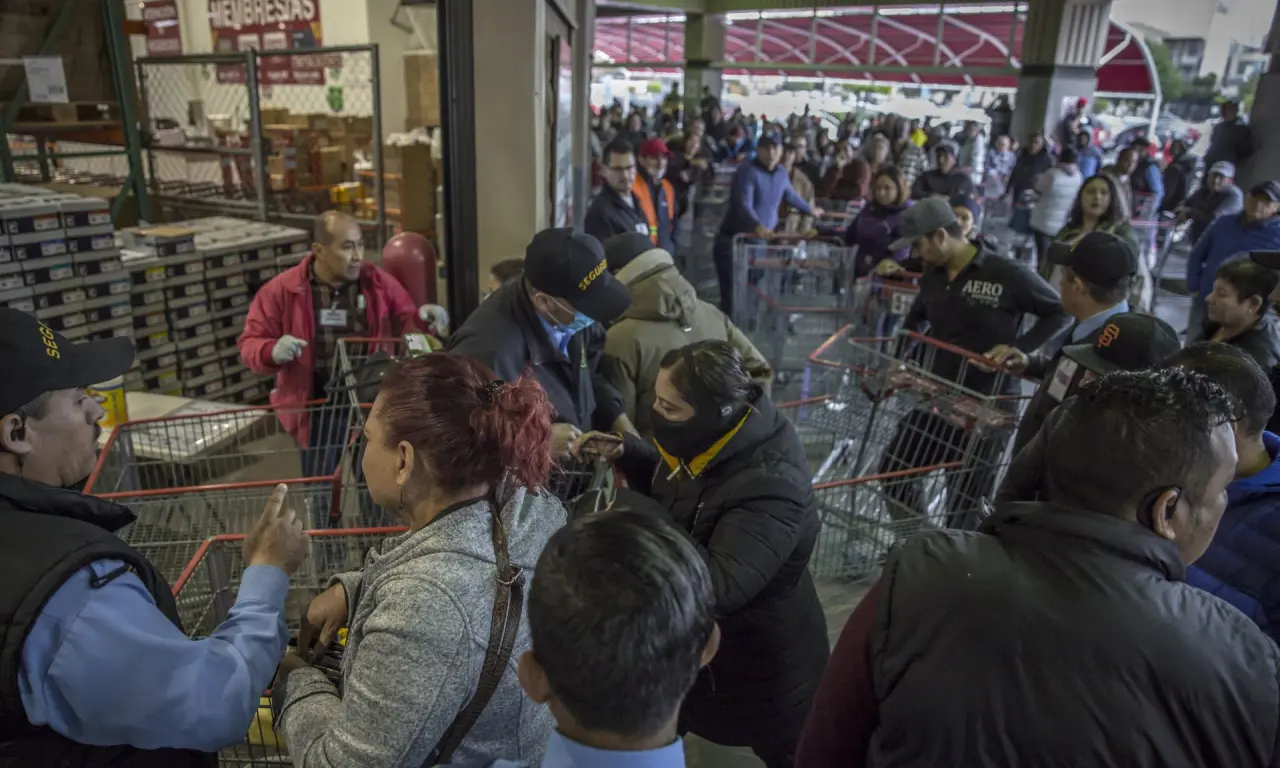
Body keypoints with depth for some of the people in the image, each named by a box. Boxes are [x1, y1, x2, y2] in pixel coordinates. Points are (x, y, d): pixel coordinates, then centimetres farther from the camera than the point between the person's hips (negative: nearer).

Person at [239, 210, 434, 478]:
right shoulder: (282, 289, -5)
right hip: (319, 406, -1)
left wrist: (422, 319, -15)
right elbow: (250, 343, 1)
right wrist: (273, 352, -22)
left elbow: (405, 323, 9)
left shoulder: (378, 281, -1)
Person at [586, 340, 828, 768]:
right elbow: (668, 487, 9)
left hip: (761, 669, -7)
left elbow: (718, 588, -43)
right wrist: (624, 452, -9)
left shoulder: (770, 487, -37)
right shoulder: (714, 435, -11)